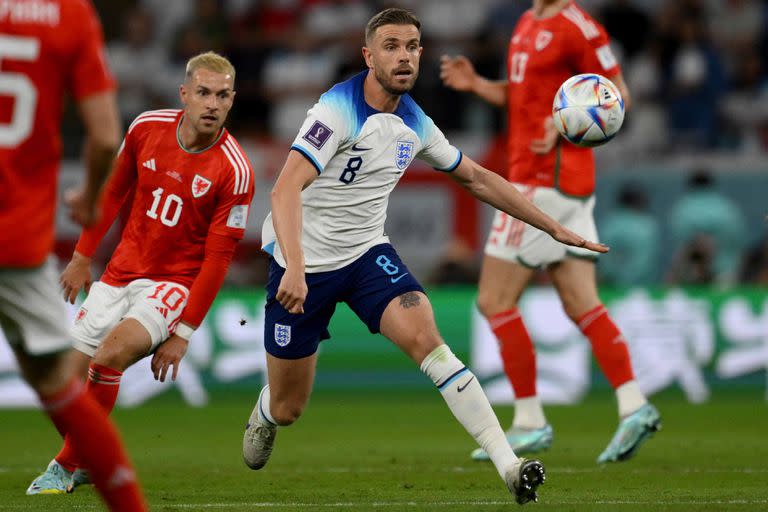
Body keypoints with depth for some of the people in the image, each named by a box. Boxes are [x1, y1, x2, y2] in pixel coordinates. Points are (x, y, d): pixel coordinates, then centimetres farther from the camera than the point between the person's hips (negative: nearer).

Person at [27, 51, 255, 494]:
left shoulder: (234, 171, -18)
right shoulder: (147, 127, -6)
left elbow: (218, 258, -15)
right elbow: (114, 192, 11)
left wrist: (183, 333, -16)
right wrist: (83, 255, 14)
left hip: (177, 282, -5)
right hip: (124, 270, 5)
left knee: (111, 354, -27)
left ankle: (69, 464, -9)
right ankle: (84, 463, 28)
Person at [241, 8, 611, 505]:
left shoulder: (415, 124, 1)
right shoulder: (339, 110, -20)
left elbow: (478, 178, 15)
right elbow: (286, 189, -30)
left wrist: (554, 227, 14)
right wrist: (294, 269, -44)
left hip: (367, 252, 4)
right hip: (304, 261, -4)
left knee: (425, 337, -24)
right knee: (287, 408, 4)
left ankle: (509, 464, -31)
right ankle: (263, 418, 45)